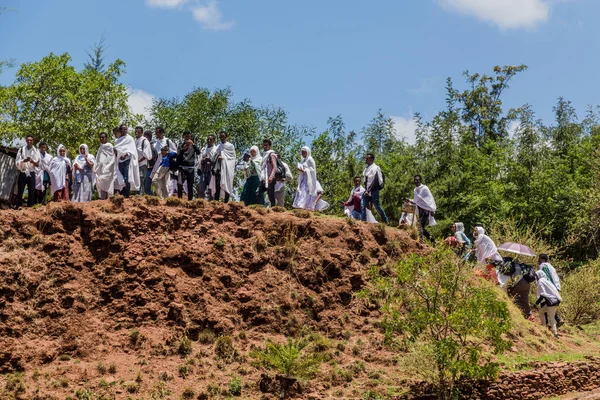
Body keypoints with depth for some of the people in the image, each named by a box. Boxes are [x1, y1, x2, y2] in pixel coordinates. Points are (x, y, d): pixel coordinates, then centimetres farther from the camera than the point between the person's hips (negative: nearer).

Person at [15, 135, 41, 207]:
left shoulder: (36, 151, 4)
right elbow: (17, 162, -1)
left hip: (31, 174, 1)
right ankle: (18, 208, 4)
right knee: (20, 192, -1)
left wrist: (33, 161, -19)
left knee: (31, 192, -1)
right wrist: (24, 160, -20)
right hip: (22, 173, -1)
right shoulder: (21, 150, 3)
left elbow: (38, 164, 2)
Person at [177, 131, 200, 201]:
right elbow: (178, 155, 1)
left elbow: (198, 152, -5)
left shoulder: (193, 145, 11)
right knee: (179, 184, -17)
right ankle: (179, 199, -8)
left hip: (191, 168, 1)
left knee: (190, 186, 0)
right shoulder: (181, 146, 12)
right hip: (182, 167, -1)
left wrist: (193, 144, -17)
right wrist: (183, 149, -13)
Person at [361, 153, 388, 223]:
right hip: (367, 191, 7)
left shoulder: (375, 168, -11)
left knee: (377, 206, -1)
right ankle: (363, 220, -5)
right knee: (363, 205, -5)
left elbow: (374, 181, -17)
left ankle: (385, 221, 13)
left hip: (373, 191, -7)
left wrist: (368, 190, -21)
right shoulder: (366, 169, 13)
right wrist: (366, 190, 10)